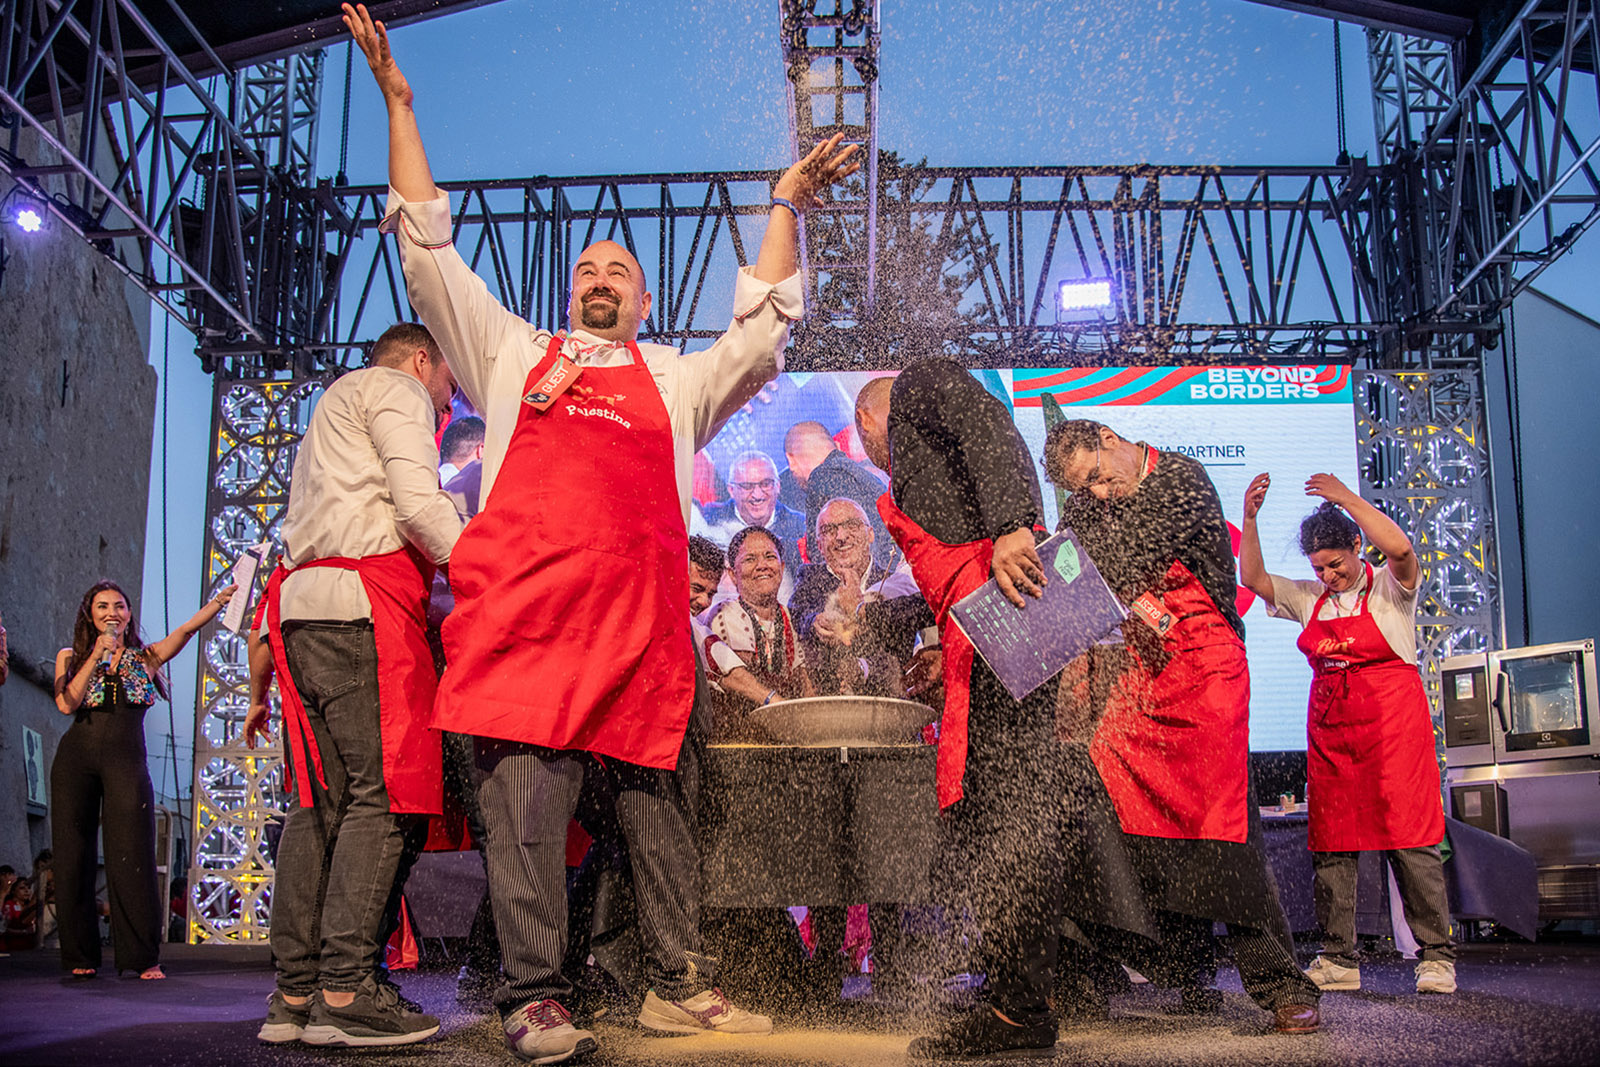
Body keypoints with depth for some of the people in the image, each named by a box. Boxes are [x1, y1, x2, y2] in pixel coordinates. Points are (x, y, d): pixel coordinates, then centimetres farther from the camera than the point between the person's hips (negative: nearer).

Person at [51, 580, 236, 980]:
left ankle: (143, 958, -8)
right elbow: (66, 704, -5)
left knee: (132, 857, -10)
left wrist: (221, 599, -23)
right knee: (74, 857, 0)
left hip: (126, 759, -1)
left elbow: (186, 630, -6)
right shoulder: (71, 657, 12)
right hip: (76, 756, 1)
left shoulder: (146, 657, 11)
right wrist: (97, 655, -7)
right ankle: (80, 956, 8)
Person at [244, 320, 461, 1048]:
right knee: (383, 792, -13)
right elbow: (419, 505, -11)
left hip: (301, 604, 10)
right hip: (362, 602, -9)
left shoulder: (335, 408, 34)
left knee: (322, 800, 5)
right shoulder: (397, 388, 6)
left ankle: (294, 995, 4)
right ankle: (343, 994, -17)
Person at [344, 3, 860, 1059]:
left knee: (659, 798, 2)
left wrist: (786, 205, 16)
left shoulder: (679, 380, 29)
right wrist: (398, 102, 24)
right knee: (526, 798, -10)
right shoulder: (511, 353, 25)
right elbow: (428, 249, 24)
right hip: (522, 602, -1)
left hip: (643, 611, 2)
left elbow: (765, 329, 21)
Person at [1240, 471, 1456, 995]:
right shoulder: (1308, 597, 13)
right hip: (1329, 726, 5)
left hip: (1393, 722, -5)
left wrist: (1347, 499, -18)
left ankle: (1436, 957, 2)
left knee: (1410, 839, -7)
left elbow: (1400, 549, -21)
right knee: (1330, 844, 3)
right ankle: (1338, 961, 10)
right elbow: (1253, 579, 7)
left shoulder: (1389, 588, -1)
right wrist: (1249, 520, -5)